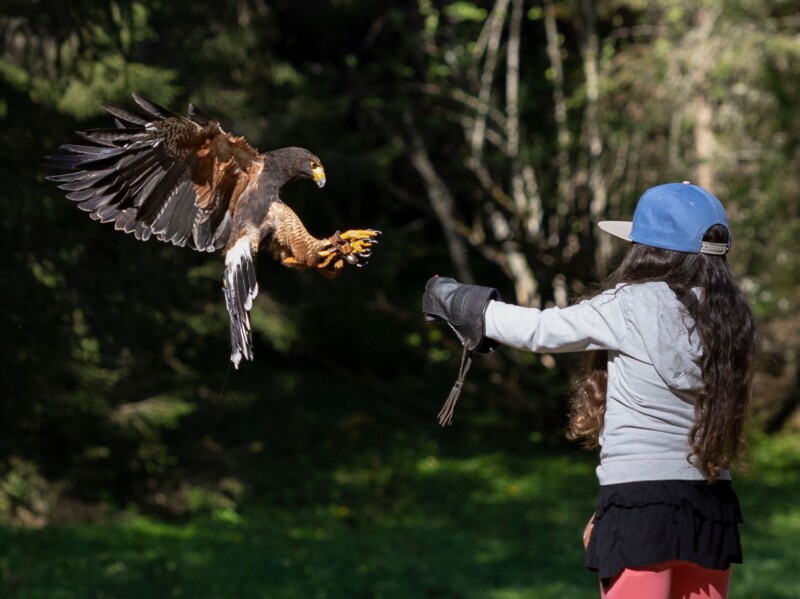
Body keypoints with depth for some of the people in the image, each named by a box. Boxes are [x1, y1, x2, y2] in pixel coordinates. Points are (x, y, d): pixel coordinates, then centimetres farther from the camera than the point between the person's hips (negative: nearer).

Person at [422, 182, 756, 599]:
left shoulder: (631, 306, -10)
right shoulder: (729, 315, 6)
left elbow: (539, 330, 0)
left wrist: (459, 302, 14)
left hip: (641, 497, -6)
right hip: (710, 503, 6)